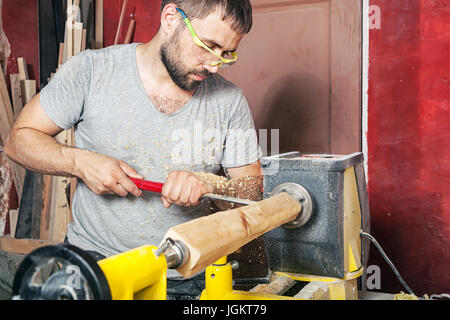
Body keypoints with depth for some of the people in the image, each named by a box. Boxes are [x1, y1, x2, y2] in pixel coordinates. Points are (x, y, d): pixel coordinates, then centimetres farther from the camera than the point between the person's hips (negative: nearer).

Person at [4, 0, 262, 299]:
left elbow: (254, 188, 6)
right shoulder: (91, 70, -3)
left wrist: (208, 185, -16)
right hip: (94, 255, -1)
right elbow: (19, 140, 5)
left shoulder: (230, 100, 2)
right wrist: (79, 162, -14)